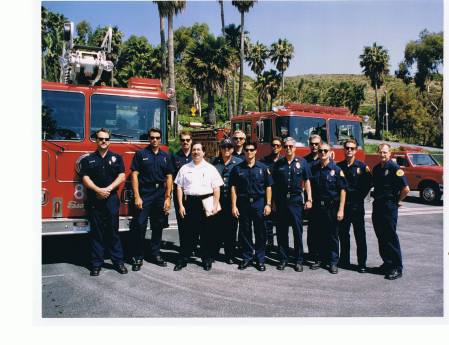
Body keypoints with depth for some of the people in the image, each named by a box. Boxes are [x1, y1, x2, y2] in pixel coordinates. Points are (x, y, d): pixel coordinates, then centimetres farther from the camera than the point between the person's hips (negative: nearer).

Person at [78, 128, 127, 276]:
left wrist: (108, 189, -13)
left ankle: (118, 260, 10)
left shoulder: (116, 158, 8)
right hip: (94, 200, 0)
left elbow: (122, 176, -1)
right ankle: (96, 263, 11)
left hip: (112, 199, 0)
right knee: (96, 232, 5)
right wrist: (98, 190, -15)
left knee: (113, 231, 4)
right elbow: (85, 178, -1)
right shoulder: (88, 159, 8)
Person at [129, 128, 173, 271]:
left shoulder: (165, 156, 9)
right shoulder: (140, 154, 0)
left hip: (160, 195, 4)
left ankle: (156, 254, 23)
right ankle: (138, 258, 7)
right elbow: (134, 175, -5)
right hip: (144, 195, -3)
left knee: (158, 226, 10)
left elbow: (169, 177, 8)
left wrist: (167, 198, 1)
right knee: (139, 226, -3)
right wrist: (137, 197, -12)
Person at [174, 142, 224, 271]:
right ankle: (183, 259, 12)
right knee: (188, 232, 3)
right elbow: (179, 187, 9)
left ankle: (207, 259, 17)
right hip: (190, 202, 1)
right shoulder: (185, 168, 10)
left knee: (206, 232, 5)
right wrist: (181, 205, 1)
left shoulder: (211, 168, 6)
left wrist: (215, 206, -6)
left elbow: (216, 188, 2)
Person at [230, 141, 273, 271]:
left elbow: (268, 187, 4)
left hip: (259, 203, -1)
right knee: (245, 231, 7)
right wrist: (234, 206, -2)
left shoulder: (263, 168, 4)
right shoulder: (237, 168, 5)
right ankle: (246, 258, 19)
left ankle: (260, 259, 14)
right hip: (243, 203, 1)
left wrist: (268, 204, -4)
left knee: (260, 232, 4)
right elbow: (233, 188, 4)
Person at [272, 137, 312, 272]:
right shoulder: (278, 164, 8)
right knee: (281, 231, 6)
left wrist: (309, 199, 0)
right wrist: (273, 201, 6)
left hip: (296, 200, -1)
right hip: (281, 200, 2)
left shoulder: (302, 162, 4)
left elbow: (307, 181, 6)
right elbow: (274, 184, 10)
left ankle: (298, 260, 11)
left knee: (298, 231, 2)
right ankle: (283, 259, 17)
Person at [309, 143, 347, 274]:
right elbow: (310, 187, 15)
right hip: (317, 207, 4)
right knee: (319, 234, 10)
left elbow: (342, 190, -6)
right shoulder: (314, 169, 8)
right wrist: (309, 202, 8)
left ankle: (333, 262, 11)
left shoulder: (336, 170, -4)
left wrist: (341, 209, -11)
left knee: (332, 235, 2)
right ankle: (322, 259, 23)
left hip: (331, 207, -4)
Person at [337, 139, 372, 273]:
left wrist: (360, 197, -1)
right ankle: (344, 260, 22)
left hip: (357, 206, -2)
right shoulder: (338, 166, 5)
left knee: (360, 235, 2)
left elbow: (368, 184, 3)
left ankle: (362, 263, 10)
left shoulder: (362, 166, -1)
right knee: (343, 234, 9)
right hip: (342, 205, 3)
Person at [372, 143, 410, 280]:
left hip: (389, 207, -7)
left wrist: (397, 201, -6)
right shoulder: (376, 168, 12)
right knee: (381, 237, 13)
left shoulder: (394, 168, -11)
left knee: (391, 237, -5)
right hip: (377, 206, 7)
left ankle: (397, 268, 3)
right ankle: (387, 263, 25)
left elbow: (406, 189, -16)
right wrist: (376, 198, 13)